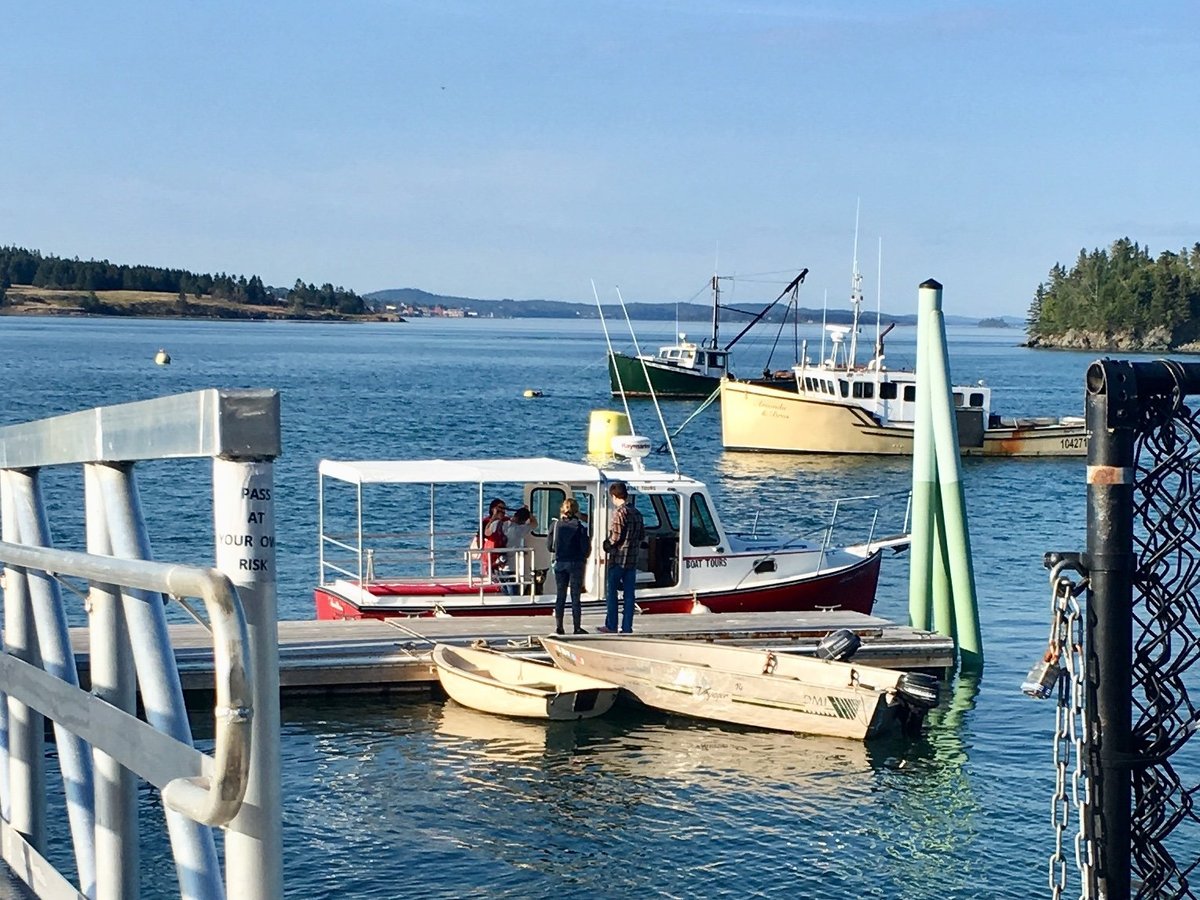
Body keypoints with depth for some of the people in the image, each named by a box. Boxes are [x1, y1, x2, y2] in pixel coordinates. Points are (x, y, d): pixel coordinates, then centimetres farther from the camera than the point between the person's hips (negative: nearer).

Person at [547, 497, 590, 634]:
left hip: (560, 563, 2)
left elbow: (549, 547, 2)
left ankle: (558, 627, 10)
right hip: (576, 563, -2)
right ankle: (577, 627, 6)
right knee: (575, 596, 4)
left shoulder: (555, 524, -1)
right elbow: (585, 548, -10)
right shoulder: (580, 526, -9)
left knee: (560, 596, 11)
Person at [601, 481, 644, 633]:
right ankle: (627, 627, 6)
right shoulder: (636, 512, 10)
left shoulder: (619, 513, -14)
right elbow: (642, 534, 15)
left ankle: (611, 625, 5)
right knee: (629, 593, 7)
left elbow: (616, 536, -17)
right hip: (632, 559, 7)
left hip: (618, 558, -7)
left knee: (612, 591, 4)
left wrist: (606, 546, -1)